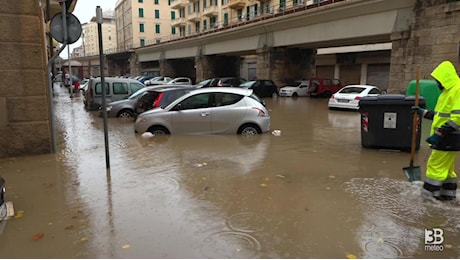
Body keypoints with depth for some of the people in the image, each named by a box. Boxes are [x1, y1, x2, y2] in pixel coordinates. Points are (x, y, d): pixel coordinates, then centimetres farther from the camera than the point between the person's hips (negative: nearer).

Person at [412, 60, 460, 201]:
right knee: (447, 167, 16)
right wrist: (423, 112, 20)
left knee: (435, 166, -4)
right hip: (445, 138, 10)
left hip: (449, 139, -10)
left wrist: (439, 134, -25)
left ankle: (430, 194, 4)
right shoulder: (448, 91, 16)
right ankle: (448, 194, 25)